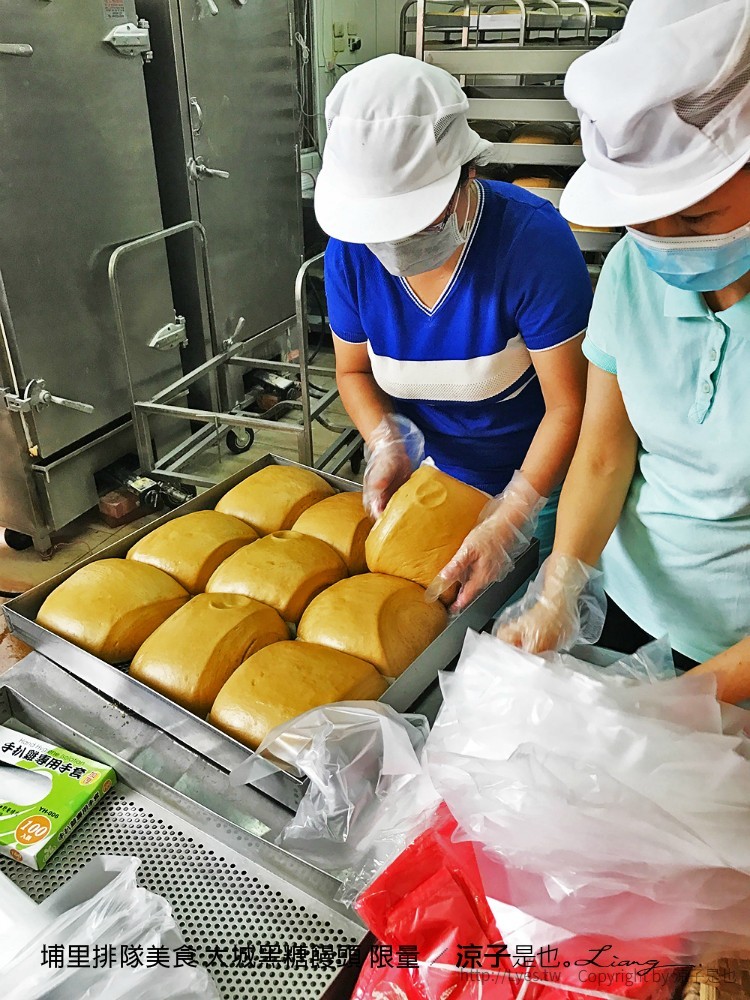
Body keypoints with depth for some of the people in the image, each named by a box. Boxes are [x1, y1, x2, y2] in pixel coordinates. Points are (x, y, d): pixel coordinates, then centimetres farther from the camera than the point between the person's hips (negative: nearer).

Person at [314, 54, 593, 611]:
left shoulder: (534, 240, -29)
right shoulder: (349, 250, -16)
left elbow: (568, 409, -25)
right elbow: (353, 370, 0)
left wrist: (509, 522, -32)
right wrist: (388, 446, -19)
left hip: (534, 482, -3)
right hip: (429, 476, 4)